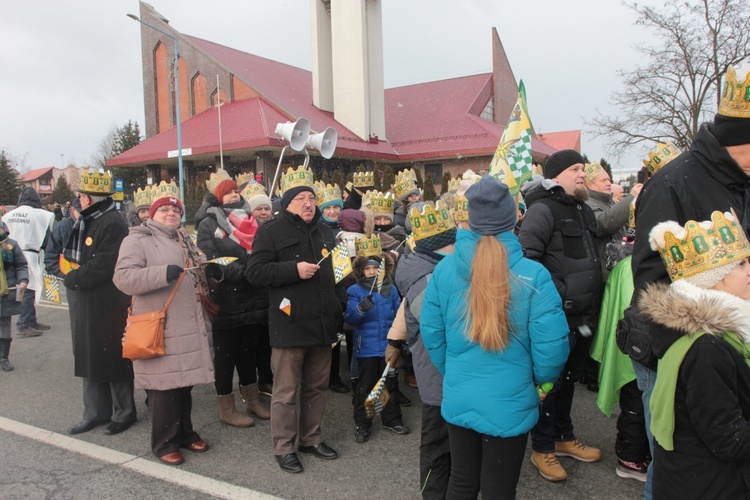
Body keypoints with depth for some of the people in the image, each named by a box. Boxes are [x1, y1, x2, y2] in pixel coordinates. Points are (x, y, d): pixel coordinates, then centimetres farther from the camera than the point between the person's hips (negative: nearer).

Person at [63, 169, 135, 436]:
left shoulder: (112, 223, -18)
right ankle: (96, 412, 28)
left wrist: (71, 279, -9)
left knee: (113, 359, 3)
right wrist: (74, 275, 1)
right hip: (90, 303, 9)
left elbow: (101, 268, -22)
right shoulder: (88, 222, 13)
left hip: (110, 306, -9)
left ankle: (124, 412, 19)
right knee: (91, 357, 15)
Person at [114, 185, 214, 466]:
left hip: (188, 327, 7)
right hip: (158, 329, -7)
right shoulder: (137, 240, -5)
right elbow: (123, 277, -18)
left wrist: (208, 273, 9)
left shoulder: (185, 242, 18)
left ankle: (184, 433, 29)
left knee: (184, 383, 15)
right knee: (163, 387, 0)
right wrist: (163, 273, -27)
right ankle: (164, 443, 15)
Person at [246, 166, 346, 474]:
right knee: (286, 391, 3)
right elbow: (255, 273, -12)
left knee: (317, 387, 15)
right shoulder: (271, 232, -4)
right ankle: (283, 447, 18)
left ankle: (311, 438, 31)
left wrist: (342, 306, 18)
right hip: (289, 325, -6)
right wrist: (294, 269, -20)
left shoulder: (324, 231, 16)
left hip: (323, 324, 6)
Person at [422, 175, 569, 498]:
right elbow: (551, 346, -16)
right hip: (509, 404, -3)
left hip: (458, 400, 3)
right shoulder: (533, 275, -19)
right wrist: (539, 381, 6)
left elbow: (431, 335, -2)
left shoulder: (444, 269, -10)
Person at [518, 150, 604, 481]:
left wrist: (593, 307, 18)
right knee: (550, 381, 4)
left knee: (569, 378, 20)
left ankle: (563, 437, 37)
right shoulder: (543, 209, -14)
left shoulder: (584, 211, 16)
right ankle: (542, 448, 20)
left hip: (583, 316, 9)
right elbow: (526, 255, -24)